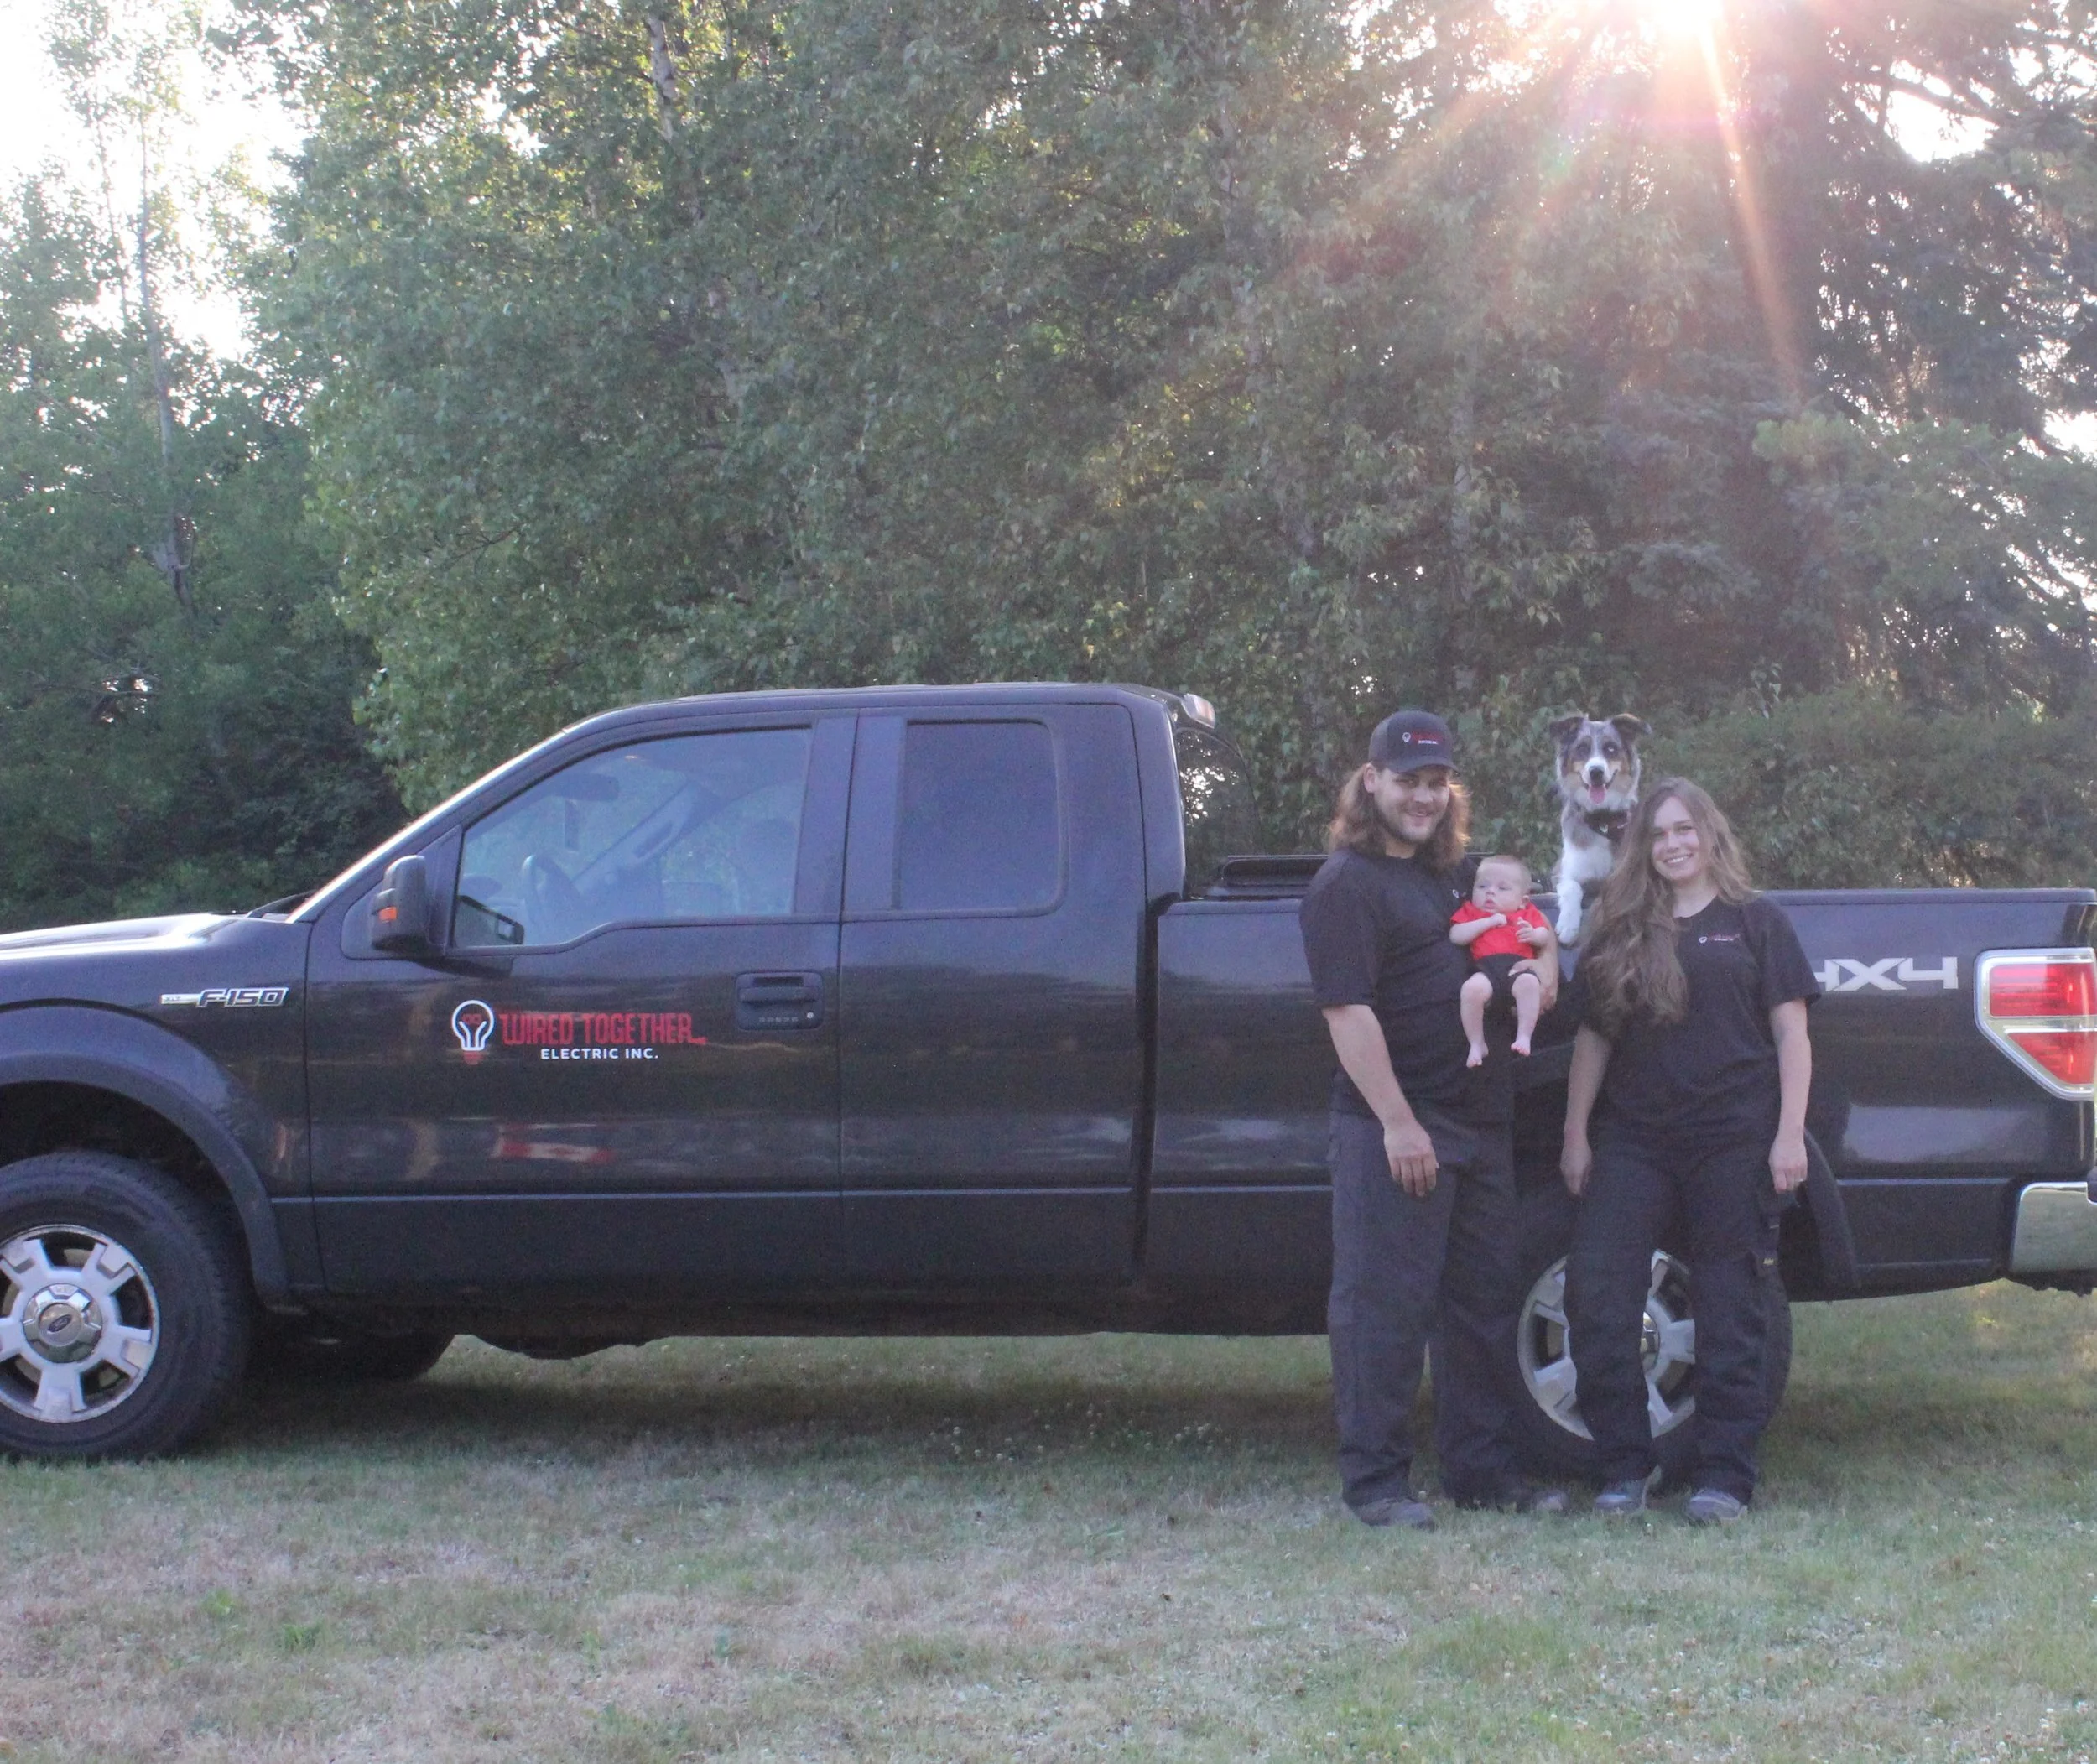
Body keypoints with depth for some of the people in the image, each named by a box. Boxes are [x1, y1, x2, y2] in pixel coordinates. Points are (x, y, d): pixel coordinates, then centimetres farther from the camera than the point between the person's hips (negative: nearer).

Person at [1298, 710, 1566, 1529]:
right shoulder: (1347, 885, -10)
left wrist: (1542, 960, 4)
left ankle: (1481, 1470, 23)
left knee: (1484, 1304, 13)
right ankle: (1375, 1482, 3)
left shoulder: (1452, 873, 15)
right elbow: (1347, 1010, -17)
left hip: (1480, 1123, 9)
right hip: (1395, 1130, -9)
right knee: (1384, 1308, -3)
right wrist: (1398, 1123, -23)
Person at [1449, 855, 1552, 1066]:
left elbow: (1545, 937, 19)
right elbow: (1456, 937, 7)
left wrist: (1533, 934, -5)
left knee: (1529, 983, -36)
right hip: (1486, 969, -1)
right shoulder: (1470, 912, 24)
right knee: (1472, 989, -35)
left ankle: (1524, 1037, -28)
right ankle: (1477, 1045, -21)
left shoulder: (1527, 914, 28)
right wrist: (1488, 922, 1)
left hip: (1519, 967, 1)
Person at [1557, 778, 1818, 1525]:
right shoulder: (1621, 932, 12)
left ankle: (1724, 1474, 8)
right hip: (1634, 1141, 3)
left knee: (1730, 1315, 1)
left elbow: (1790, 1034, 1)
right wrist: (1576, 1135, 8)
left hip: (1733, 1142, -3)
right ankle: (1623, 1464, 5)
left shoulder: (1755, 923, 5)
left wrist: (1789, 1135, -7)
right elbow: (1592, 1039, 13)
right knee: (1595, 1298, -6)